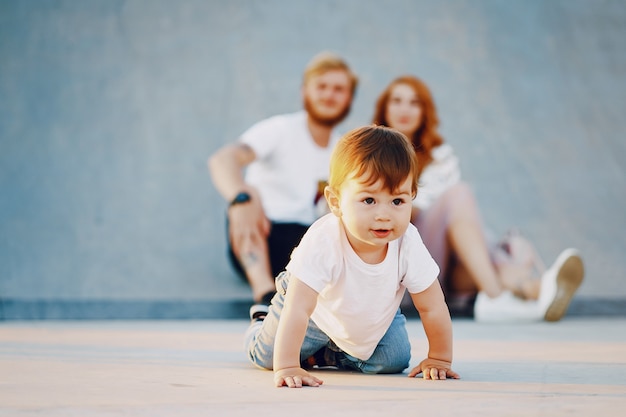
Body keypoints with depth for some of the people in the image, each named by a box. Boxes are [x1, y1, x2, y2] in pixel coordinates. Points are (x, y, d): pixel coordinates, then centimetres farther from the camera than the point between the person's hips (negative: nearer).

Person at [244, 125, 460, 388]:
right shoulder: (322, 242, -45)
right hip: (317, 311, -3)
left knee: (394, 361, -8)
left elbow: (433, 308, -22)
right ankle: (263, 321, 38)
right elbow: (297, 310, -46)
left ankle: (321, 354, 15)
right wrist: (286, 367, -49)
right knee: (266, 355, 3)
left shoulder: (408, 244, -35)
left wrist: (439, 359, -15)